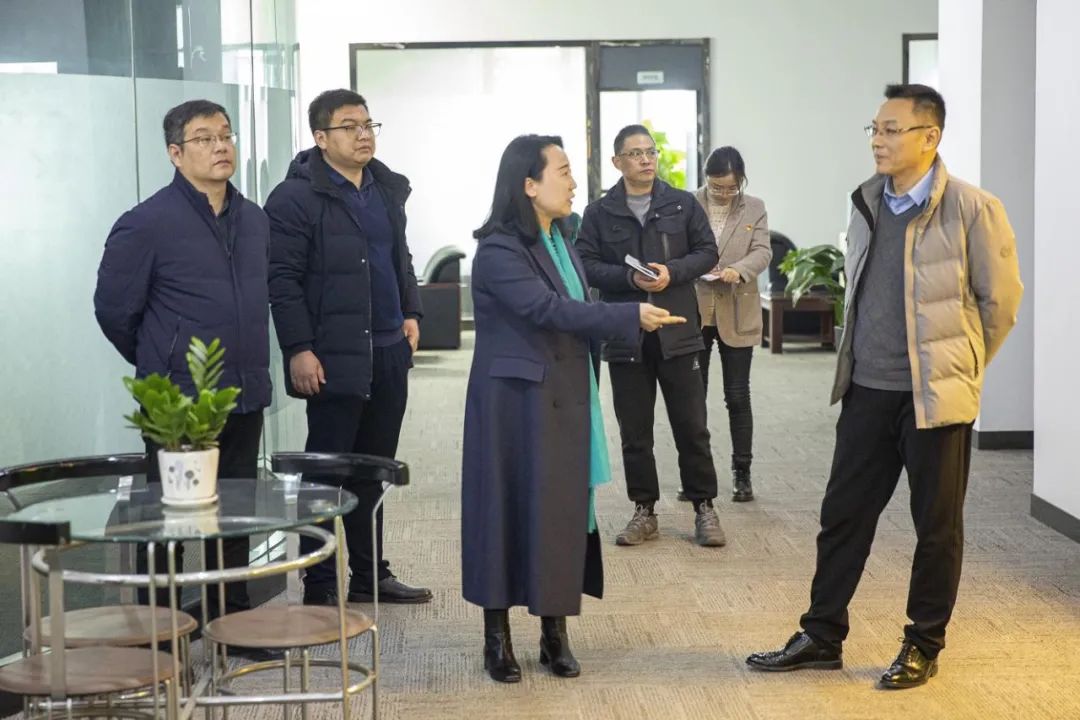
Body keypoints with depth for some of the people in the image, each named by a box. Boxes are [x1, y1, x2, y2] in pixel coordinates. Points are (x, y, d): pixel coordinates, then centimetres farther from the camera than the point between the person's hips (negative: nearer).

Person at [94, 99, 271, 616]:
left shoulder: (254, 220, 9)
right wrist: (159, 364, 6)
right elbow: (113, 309, -4)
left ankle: (233, 616, 27)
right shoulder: (147, 224, -11)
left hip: (246, 397, 6)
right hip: (179, 401, -6)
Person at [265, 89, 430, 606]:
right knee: (328, 471, 1)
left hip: (389, 352, 7)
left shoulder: (388, 188, 14)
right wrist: (298, 349, -17)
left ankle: (369, 573, 23)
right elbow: (283, 279, -13)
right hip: (335, 358, -7)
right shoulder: (296, 197, -10)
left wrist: (410, 313, 13)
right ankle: (320, 585, 9)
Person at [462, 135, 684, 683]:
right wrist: (631, 317, -25)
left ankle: (555, 632, 16)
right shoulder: (498, 251, -15)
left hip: (565, 401, 7)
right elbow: (550, 310, -24)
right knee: (511, 510, 0)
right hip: (516, 403, -7)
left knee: (564, 511, 7)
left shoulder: (560, 238, 12)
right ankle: (498, 636, 11)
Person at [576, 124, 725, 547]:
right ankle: (644, 511, 19)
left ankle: (704, 508, 14)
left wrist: (672, 271, -12)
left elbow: (707, 252, 5)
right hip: (625, 335, 0)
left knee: (692, 427, 3)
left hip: (678, 333, 0)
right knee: (634, 432, 7)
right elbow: (587, 265, -2)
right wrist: (630, 278, -17)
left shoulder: (683, 204, 5)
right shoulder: (599, 213, 3)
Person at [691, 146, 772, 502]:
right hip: (694, 312, 0)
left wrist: (738, 270, -24)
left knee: (738, 396, 5)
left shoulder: (754, 208, 4)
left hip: (736, 315, 0)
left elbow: (763, 251, -4)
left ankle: (742, 472, 14)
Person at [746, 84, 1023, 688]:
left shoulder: (972, 209, -12)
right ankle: (822, 636, 22)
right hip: (867, 389, 6)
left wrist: (958, 366, 4)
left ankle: (924, 646, 21)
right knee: (843, 514, 11)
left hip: (935, 394, -6)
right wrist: (857, 359, 15)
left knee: (937, 525, 7)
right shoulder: (868, 201, 7)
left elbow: (1001, 299, -5)